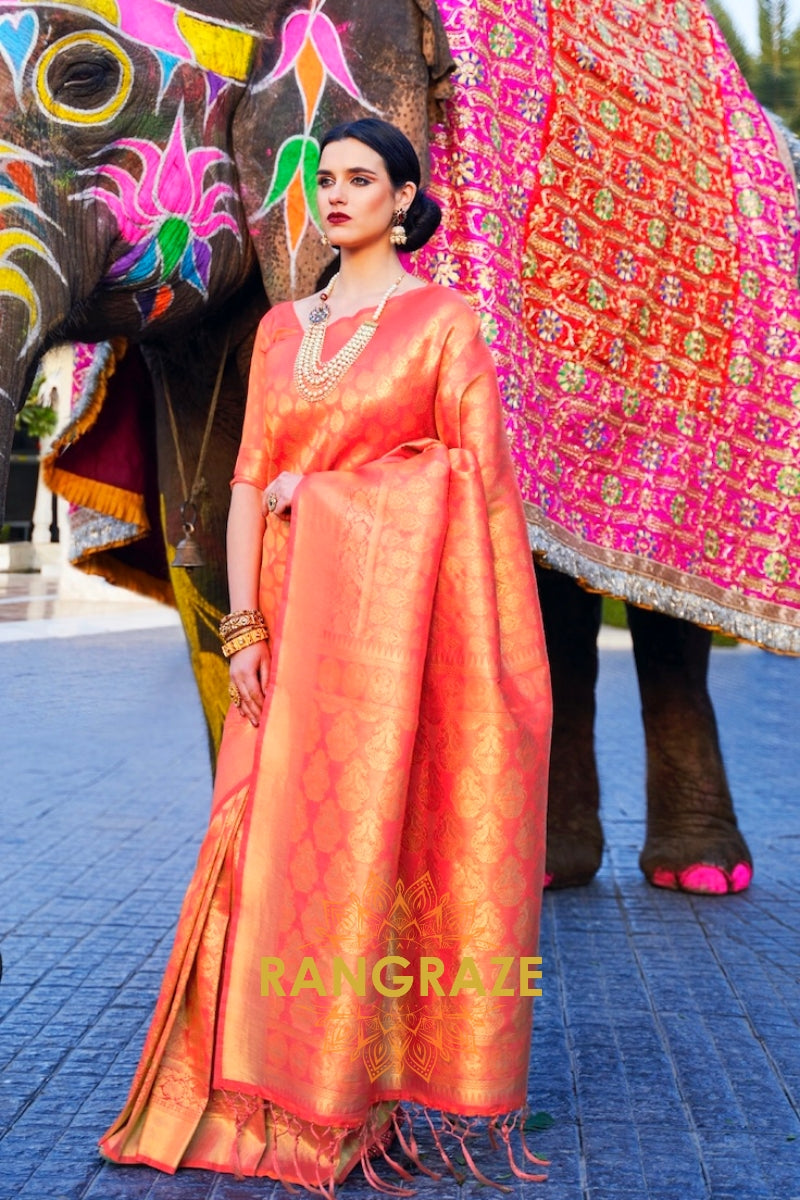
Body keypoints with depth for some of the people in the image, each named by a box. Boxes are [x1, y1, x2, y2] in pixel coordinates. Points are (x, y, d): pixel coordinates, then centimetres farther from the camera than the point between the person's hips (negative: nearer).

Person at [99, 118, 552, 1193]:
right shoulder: (281, 329, 16)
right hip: (296, 610, 4)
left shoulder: (444, 320, 5)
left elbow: (477, 471, -4)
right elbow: (251, 479, 9)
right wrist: (243, 622, 0)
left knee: (375, 827, -4)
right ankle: (268, 1089, 13)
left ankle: (373, 1084, 8)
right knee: (277, 834, 2)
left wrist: (315, 483, -4)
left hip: (394, 606, -4)